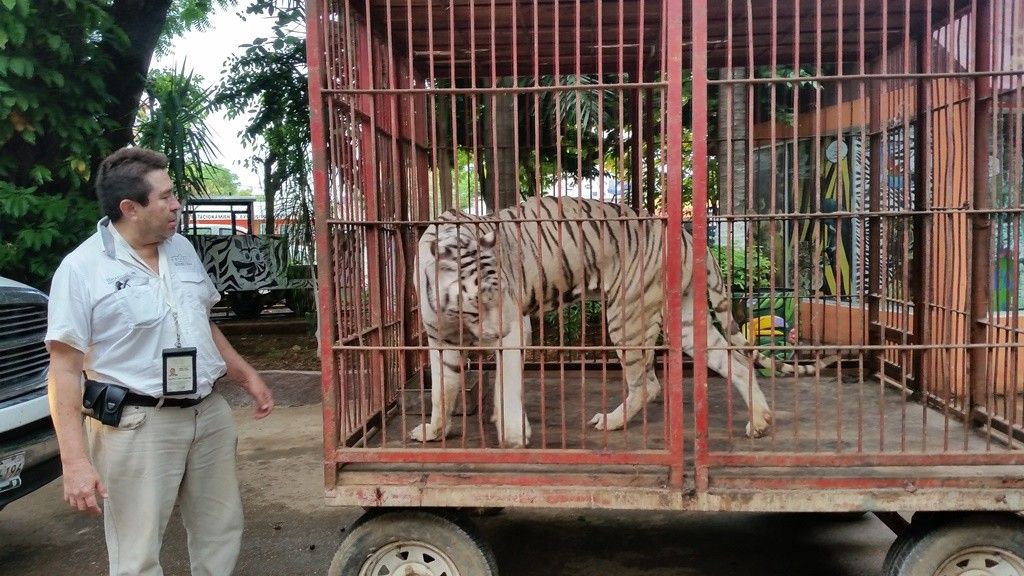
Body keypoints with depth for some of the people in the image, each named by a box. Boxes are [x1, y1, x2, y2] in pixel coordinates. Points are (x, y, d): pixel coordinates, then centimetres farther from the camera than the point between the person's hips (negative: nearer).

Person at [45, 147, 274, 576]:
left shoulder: (182, 249, 8)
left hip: (209, 413, 6)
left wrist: (247, 375, 14)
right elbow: (65, 368, -14)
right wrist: (75, 461, -20)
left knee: (221, 533, 18)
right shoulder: (82, 268, -12)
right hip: (137, 426, -6)